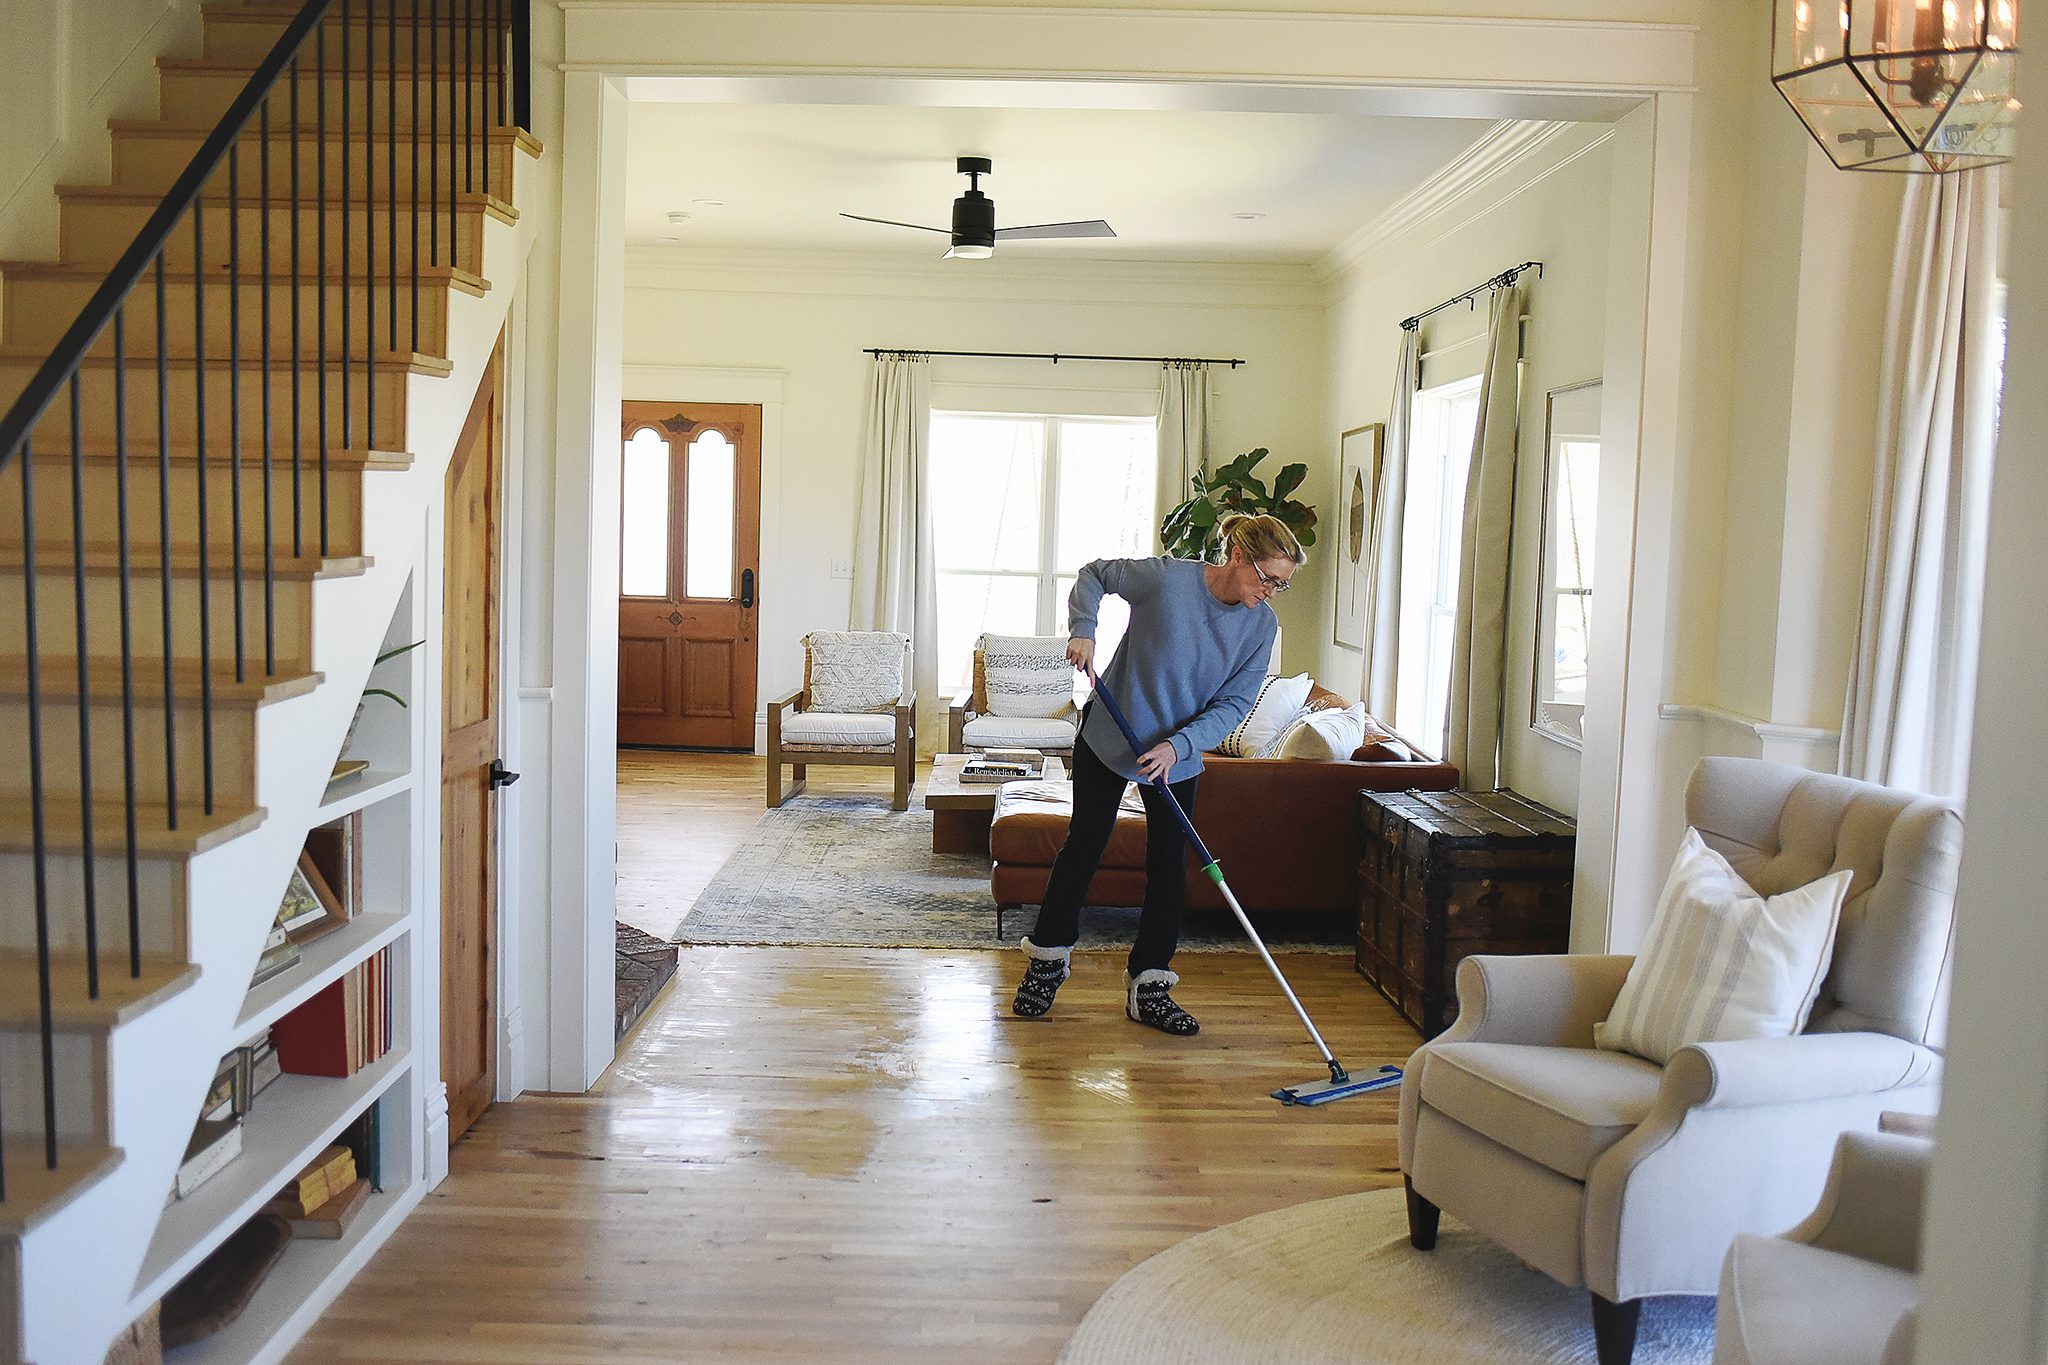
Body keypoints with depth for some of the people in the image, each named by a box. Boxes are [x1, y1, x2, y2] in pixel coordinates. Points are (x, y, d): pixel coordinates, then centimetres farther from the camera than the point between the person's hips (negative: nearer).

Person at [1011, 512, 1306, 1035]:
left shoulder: (1262, 625, -12)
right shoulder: (1166, 578, -23)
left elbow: (1234, 704, -10)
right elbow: (1094, 575, -7)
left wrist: (1178, 744, -24)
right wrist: (1084, 629, -23)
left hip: (1179, 755, 3)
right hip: (1108, 735, -3)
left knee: (1168, 864, 3)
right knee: (1084, 844, 7)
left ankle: (1148, 984, 15)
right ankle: (1049, 957, 25)